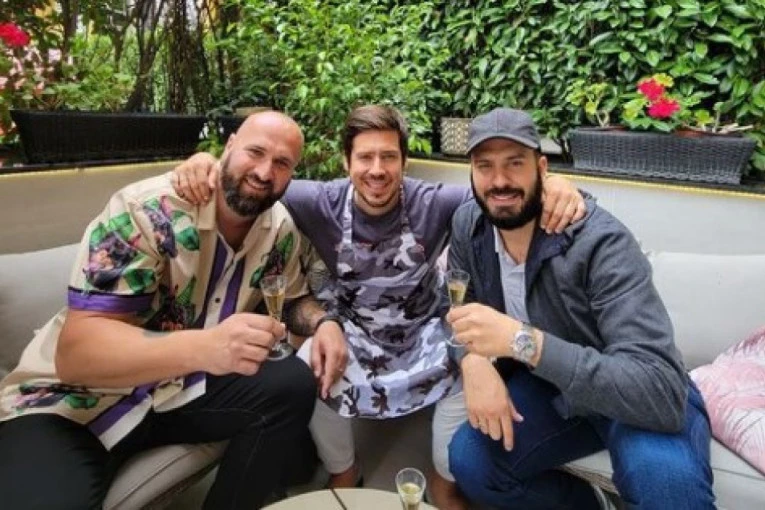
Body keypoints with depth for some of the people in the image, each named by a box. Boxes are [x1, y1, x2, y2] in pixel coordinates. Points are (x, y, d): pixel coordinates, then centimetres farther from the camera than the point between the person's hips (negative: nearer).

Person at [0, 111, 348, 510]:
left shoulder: (280, 229, -5)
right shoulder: (146, 211, -23)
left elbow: (293, 299, 10)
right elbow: (77, 351, -27)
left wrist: (322, 323, -14)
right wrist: (204, 347, -44)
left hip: (186, 389, 6)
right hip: (77, 398, -5)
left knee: (294, 385, -15)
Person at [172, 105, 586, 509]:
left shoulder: (432, 203, -18)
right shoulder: (322, 203, -15)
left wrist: (550, 184, -44)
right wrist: (208, 162, -32)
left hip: (423, 331, 0)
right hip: (350, 328, 1)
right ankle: (343, 472, 9)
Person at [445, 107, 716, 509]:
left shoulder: (600, 242, -30)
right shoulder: (468, 224, -10)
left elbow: (661, 392, -37)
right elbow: (458, 303, 1)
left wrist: (522, 339, -46)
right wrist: (474, 361, -23)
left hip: (632, 397, -5)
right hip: (547, 386, 6)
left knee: (666, 474, -35)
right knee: (469, 463, -11)